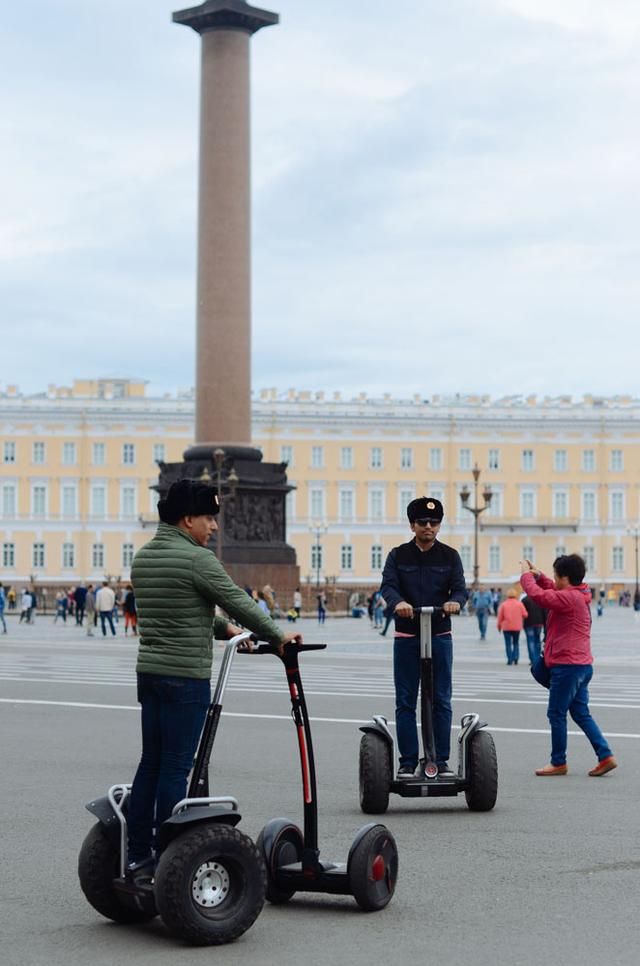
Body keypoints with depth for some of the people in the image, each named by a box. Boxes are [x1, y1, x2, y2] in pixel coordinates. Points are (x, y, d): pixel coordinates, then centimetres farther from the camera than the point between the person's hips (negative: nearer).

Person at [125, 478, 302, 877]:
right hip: (186, 677, -8)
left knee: (151, 763, 12)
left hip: (149, 672, 8)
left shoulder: (143, 558, 13)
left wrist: (224, 628, 23)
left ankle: (139, 854, 16)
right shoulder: (197, 559, -14)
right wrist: (278, 637, 1)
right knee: (176, 767, -3)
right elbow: (238, 602, -11)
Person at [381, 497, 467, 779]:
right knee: (405, 702, 2)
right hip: (406, 637, 0)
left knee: (441, 701, 2)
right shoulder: (398, 555, 5)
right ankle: (407, 762, 6)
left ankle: (441, 760, 9)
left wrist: (454, 601, -29)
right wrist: (397, 602, -33)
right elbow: (388, 585, -10)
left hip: (439, 636, 0)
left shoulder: (450, 556, 7)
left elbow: (460, 588, -4)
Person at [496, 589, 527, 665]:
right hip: (517, 627, 1)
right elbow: (525, 614, -4)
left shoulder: (503, 604, -5)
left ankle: (510, 659, -2)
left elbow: (500, 616, -3)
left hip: (506, 627, -1)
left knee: (508, 644, 4)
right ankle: (516, 658, 0)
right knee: (516, 643, 15)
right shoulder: (519, 603, -4)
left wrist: (499, 625, 11)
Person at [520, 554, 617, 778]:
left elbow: (537, 594, -20)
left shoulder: (570, 598, -18)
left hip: (568, 665, -10)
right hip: (582, 665, 10)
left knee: (556, 714, 1)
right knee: (581, 713, 13)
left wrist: (526, 575, -3)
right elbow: (553, 592, 30)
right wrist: (538, 575, 17)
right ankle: (606, 756, 7)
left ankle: (558, 763, 9)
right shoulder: (578, 596, 13)